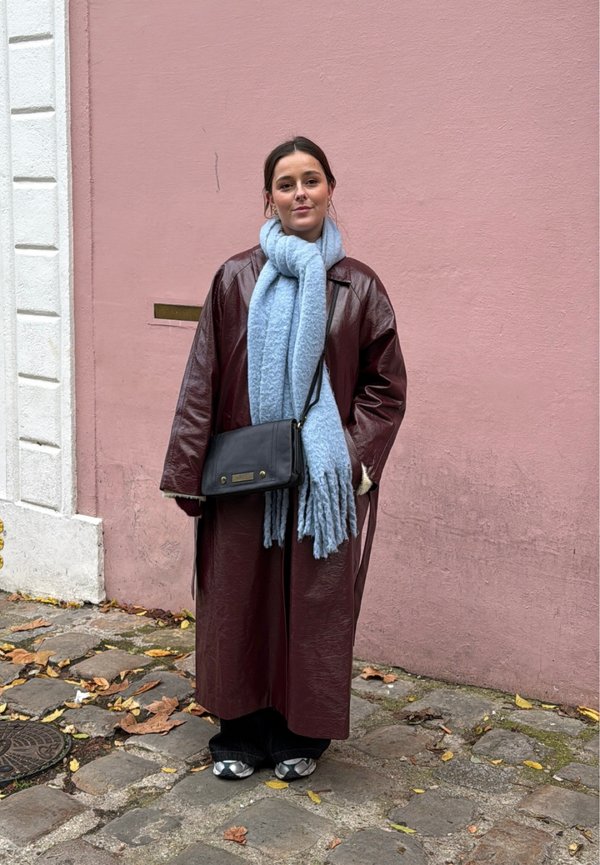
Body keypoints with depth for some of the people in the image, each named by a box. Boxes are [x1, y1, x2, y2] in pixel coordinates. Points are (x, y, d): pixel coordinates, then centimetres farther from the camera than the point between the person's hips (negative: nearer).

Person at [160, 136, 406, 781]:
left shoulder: (357, 286, 0)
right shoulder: (237, 279, -1)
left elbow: (386, 386, 3)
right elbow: (203, 379, -1)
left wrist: (354, 453, -10)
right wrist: (188, 471, -5)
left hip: (324, 479, 0)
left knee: (315, 602, 8)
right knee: (239, 601, 9)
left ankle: (300, 735, 27)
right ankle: (241, 732, 27)